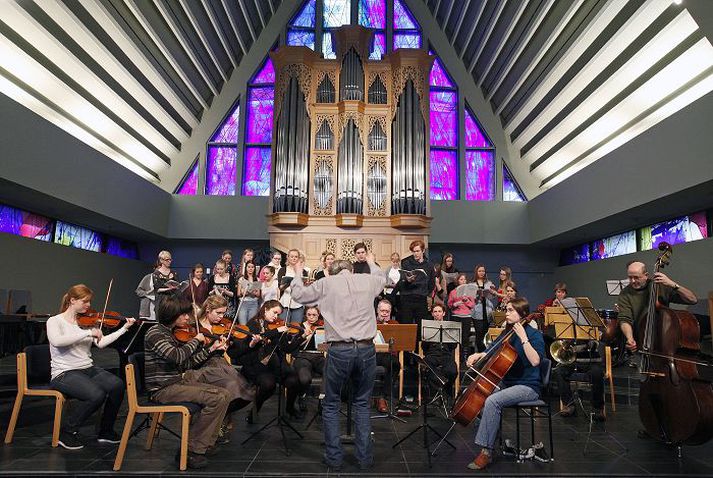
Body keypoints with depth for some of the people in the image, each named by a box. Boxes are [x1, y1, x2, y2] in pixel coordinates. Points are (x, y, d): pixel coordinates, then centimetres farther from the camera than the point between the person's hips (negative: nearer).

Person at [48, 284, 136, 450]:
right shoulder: (55, 321, -2)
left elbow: (101, 343, 1)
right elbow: (56, 341, -24)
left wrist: (124, 328, -4)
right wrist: (88, 333, -26)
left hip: (88, 369, 5)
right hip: (64, 373, -5)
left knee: (117, 385, -21)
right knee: (96, 394, -31)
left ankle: (106, 431, 0)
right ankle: (66, 432, -4)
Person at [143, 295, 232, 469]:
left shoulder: (174, 333, 13)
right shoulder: (155, 332, -13)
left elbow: (187, 364, 14)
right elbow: (177, 357, -29)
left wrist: (211, 349, 7)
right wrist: (196, 340, -15)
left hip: (178, 381, 8)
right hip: (162, 389, -8)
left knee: (224, 395, -4)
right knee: (216, 398, -21)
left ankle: (203, 445, 1)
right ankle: (193, 450, -9)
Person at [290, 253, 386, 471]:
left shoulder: (326, 283, 2)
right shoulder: (368, 280, 8)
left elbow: (299, 294, 15)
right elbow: (382, 278, 32)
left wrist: (298, 274, 34)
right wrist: (371, 262, 51)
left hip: (339, 350, -2)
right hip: (366, 349, 2)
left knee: (331, 405, 16)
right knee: (362, 403, 18)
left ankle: (334, 457, 20)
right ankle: (365, 457, 21)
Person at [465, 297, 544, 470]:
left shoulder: (534, 334, -9)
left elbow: (535, 361, -25)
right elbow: (491, 351, 18)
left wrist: (523, 337, -25)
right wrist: (477, 355, 0)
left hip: (528, 386, -8)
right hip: (507, 384, 8)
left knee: (492, 401, -29)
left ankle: (486, 452, -21)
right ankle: (496, 436, 3)